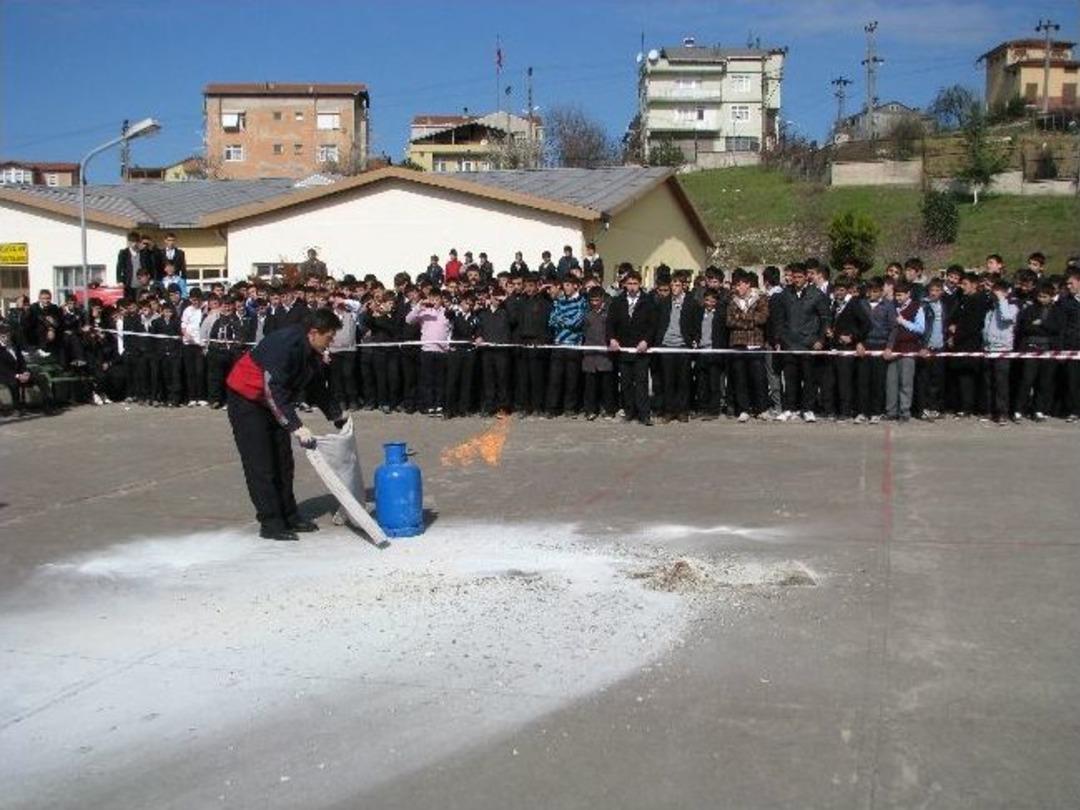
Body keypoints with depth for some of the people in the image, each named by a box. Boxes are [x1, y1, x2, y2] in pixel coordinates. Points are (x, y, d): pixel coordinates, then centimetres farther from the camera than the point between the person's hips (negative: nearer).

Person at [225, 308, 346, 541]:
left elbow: (318, 388, 13)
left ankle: (288, 516, 18)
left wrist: (337, 417, 12)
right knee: (260, 464, -9)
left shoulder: (312, 353, -2)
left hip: (272, 400, 9)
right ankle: (270, 523, -5)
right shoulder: (285, 344, -30)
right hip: (246, 398, -9)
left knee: (283, 461, 10)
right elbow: (274, 391, -34)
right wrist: (297, 427, -38)